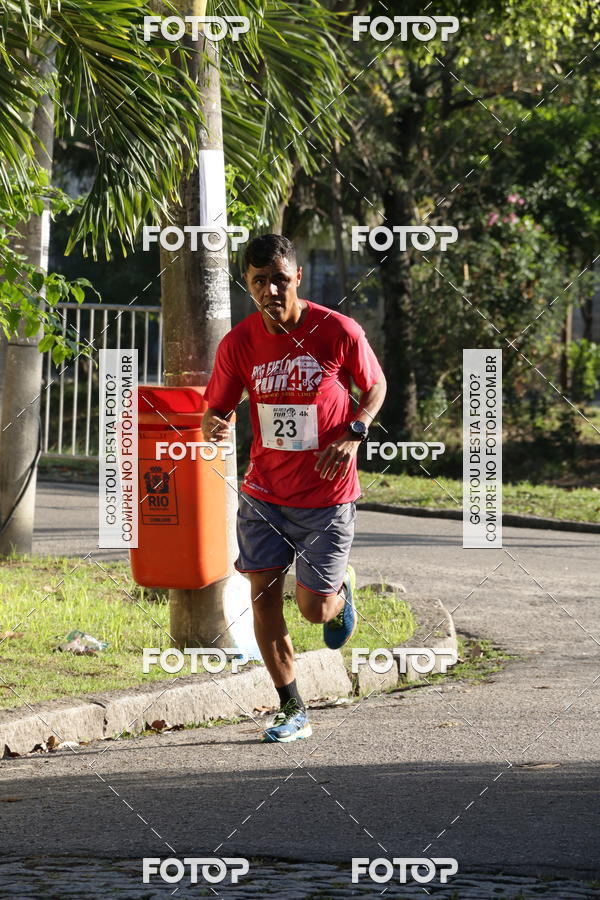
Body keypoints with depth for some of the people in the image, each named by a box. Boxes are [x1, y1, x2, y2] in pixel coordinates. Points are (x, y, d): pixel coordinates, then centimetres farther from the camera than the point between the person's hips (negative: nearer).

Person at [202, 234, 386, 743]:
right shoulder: (239, 344, -6)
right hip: (264, 492, 3)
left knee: (315, 608, -3)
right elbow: (216, 410, 3)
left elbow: (375, 386, 3)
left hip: (327, 495, -3)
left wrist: (354, 433, -14)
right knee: (263, 597, -2)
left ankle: (343, 585, 36)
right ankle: (293, 712, 11)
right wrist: (215, 429, -22)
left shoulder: (339, 332, -12)